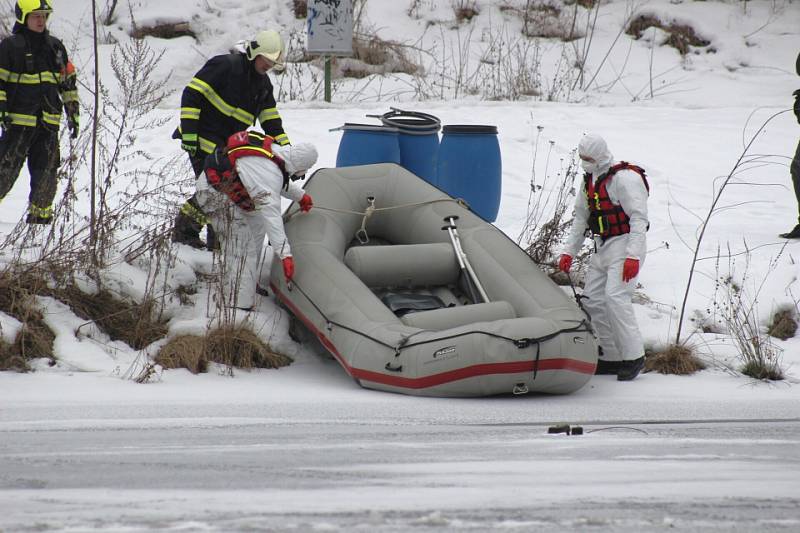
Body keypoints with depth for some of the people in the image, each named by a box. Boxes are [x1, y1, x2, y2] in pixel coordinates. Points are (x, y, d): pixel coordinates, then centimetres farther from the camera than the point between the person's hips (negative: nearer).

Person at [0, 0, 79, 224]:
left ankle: (40, 215, 15)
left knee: (46, 171, 4)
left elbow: (68, 82, 20)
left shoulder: (55, 47, 14)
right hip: (19, 120, -5)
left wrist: (73, 113, 16)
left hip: (48, 122, 5)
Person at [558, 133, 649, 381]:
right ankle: (612, 358, 10)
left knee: (615, 296, -21)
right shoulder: (590, 180, 12)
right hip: (602, 248, 9)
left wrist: (633, 256, -27)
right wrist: (569, 252, 17)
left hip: (626, 246, -9)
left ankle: (634, 357, -15)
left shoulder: (624, 178, -16)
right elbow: (581, 217, 22)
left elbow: (639, 218, -20)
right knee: (592, 300, 5)